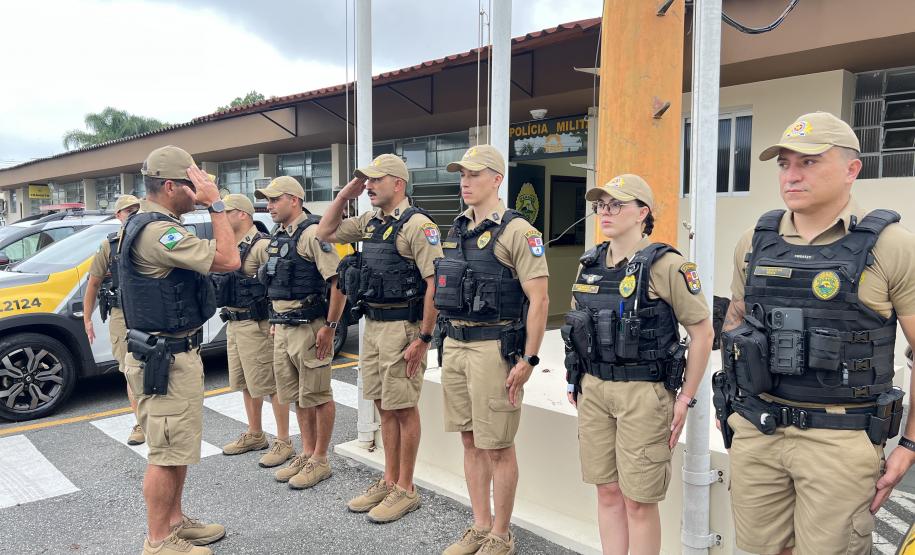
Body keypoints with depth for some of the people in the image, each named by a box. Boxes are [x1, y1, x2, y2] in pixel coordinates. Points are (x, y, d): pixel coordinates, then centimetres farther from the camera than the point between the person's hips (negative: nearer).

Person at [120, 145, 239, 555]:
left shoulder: (146, 224, 12)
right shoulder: (159, 231, -22)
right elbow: (228, 260, -22)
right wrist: (215, 204, -18)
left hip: (171, 353, 11)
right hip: (166, 359, -11)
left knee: (177, 448, 20)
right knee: (167, 453, 1)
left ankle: (174, 521, 34)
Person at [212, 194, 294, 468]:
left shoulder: (261, 245, -15)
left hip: (256, 325, -9)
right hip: (233, 323, 9)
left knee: (270, 384, -3)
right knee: (246, 383, 17)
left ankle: (283, 443, 6)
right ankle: (255, 435, 31)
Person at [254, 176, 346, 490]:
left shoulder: (312, 233, -13)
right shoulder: (279, 237, 15)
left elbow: (340, 280, -20)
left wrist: (330, 327, -20)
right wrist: (276, 322, 19)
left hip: (309, 328, -9)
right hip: (282, 328, 9)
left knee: (318, 396, 2)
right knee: (298, 396, 16)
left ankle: (319, 460, 13)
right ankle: (306, 453, 28)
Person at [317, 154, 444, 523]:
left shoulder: (417, 224, -14)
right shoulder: (370, 222, 12)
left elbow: (436, 283, -19)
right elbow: (325, 233, 23)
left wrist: (424, 338, -21)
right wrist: (344, 195, 10)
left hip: (402, 328, -8)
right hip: (372, 326, 8)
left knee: (403, 409, 2)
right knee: (385, 408, 15)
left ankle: (405, 489, 16)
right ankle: (389, 482, 29)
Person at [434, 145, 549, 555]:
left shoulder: (517, 231, -10)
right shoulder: (457, 229, 12)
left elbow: (539, 299, -14)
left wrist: (529, 359, -16)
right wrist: (447, 342, 16)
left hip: (494, 348, -7)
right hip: (454, 346, 7)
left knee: (497, 446, 4)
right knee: (471, 440, 15)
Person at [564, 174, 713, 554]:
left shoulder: (665, 265, -11)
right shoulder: (591, 264, 9)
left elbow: (702, 331, -8)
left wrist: (686, 398, -8)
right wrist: (574, 381, 15)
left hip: (643, 393, -6)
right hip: (593, 390, 6)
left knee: (639, 501, 4)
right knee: (607, 491, 15)